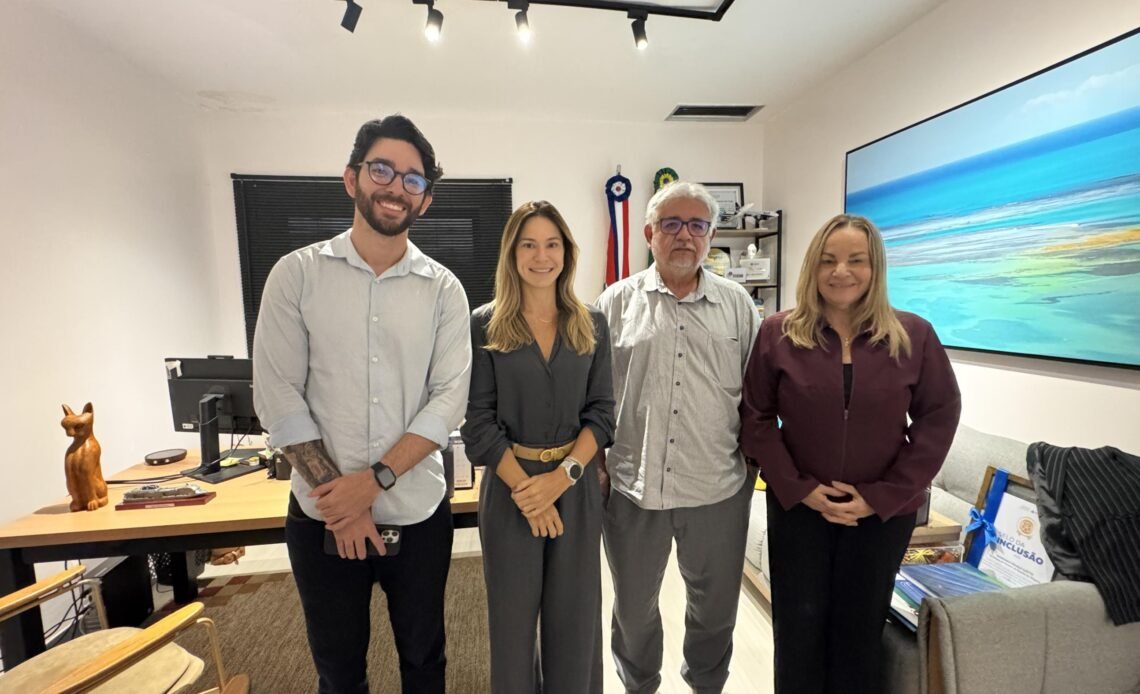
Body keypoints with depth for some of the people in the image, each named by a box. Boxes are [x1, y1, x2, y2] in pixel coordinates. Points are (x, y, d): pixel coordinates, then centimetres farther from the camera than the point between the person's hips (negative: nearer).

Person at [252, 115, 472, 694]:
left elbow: (448, 400, -8)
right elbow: (277, 396, -7)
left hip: (419, 513, 1)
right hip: (322, 515, 0)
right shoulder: (297, 273, -3)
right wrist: (338, 497, -11)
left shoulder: (443, 289, -3)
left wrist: (374, 479, -16)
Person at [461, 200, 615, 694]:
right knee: (512, 616, 15)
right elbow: (478, 420, -7)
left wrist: (561, 476, -12)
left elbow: (601, 412, 0)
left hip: (577, 487, 2)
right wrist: (524, 487, -12)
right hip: (509, 488, -1)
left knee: (575, 616, 15)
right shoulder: (485, 325, -4)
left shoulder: (592, 325, 2)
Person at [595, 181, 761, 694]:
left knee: (716, 606, 22)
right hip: (633, 484, -1)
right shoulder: (617, 303, -1)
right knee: (633, 607, 20)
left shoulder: (737, 304, 4)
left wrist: (753, 459, 7)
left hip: (718, 488, 2)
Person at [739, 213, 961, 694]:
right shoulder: (778, 333, -8)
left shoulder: (914, 335, -5)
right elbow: (755, 417, -6)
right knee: (797, 628, 12)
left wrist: (884, 496, -9)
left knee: (861, 629, 18)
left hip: (884, 511, 1)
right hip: (797, 506, -1)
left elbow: (939, 418, -3)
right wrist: (798, 488, -12)